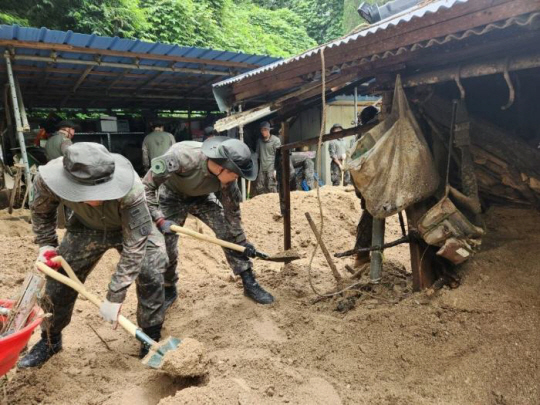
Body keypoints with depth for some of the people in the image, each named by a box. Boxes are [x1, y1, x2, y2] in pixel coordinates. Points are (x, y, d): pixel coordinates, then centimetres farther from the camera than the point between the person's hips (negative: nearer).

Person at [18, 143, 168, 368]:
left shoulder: (131, 189, -44)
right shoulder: (47, 179, -32)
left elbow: (134, 245, -37)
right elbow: (41, 212, -5)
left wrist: (114, 296, -34)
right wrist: (46, 245, -12)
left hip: (134, 228, -2)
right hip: (86, 228, 3)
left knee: (151, 276, -17)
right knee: (58, 280, 3)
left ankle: (151, 340, 7)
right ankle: (50, 340, 30)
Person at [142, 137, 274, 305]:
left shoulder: (227, 177, -27)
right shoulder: (182, 156, -41)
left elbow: (232, 210, -11)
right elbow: (147, 186, -31)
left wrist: (241, 241, -5)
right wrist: (159, 220, -36)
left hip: (201, 197, 3)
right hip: (172, 196, -2)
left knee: (228, 232, -10)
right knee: (166, 247, -5)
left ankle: (250, 284, 3)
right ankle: (168, 290, 23)